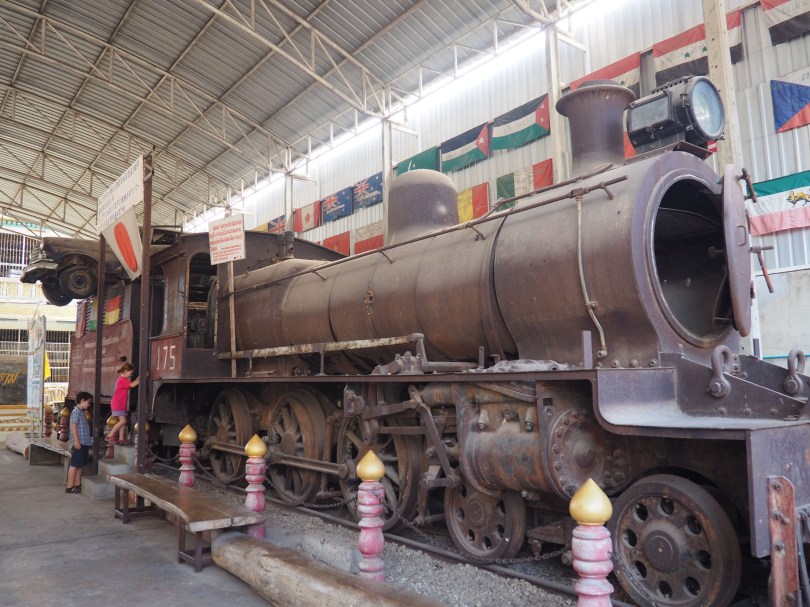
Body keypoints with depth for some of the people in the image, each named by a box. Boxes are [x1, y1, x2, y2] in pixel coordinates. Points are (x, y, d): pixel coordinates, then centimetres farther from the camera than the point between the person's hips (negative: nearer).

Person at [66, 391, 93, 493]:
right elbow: (73, 426, -17)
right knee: (74, 465, -4)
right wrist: (76, 441, -21)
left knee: (79, 465, 12)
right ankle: (69, 487, 1)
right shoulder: (76, 411, -11)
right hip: (79, 443, -10)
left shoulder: (81, 412, 17)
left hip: (84, 443, 10)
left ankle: (77, 485, 18)